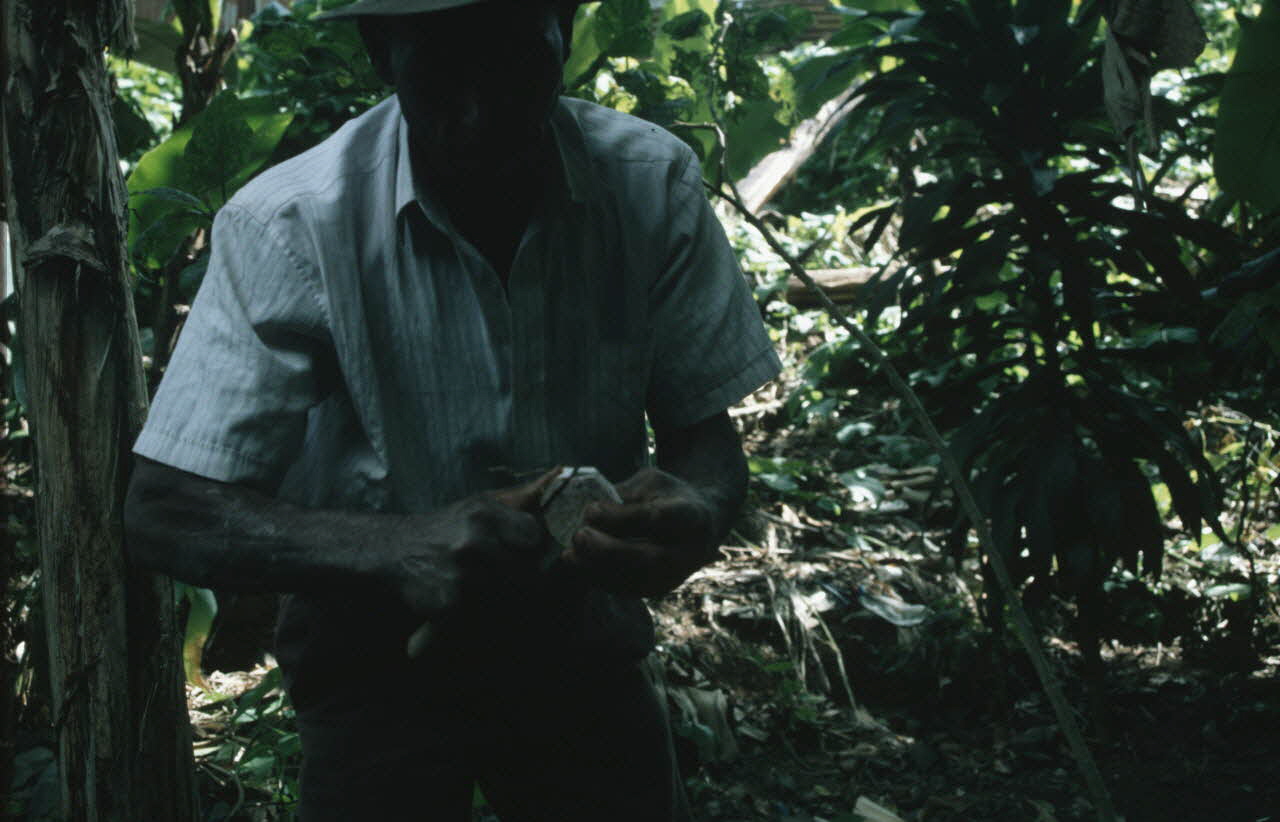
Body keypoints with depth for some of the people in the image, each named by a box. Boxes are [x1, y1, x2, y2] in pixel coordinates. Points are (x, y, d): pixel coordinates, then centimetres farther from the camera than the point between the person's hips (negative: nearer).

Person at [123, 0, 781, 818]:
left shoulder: (654, 183, -15)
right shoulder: (288, 225, -22)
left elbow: (704, 434, -7)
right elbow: (167, 513, -21)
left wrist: (696, 510, -32)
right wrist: (401, 549, -37)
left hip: (584, 646, 3)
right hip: (377, 659, -2)